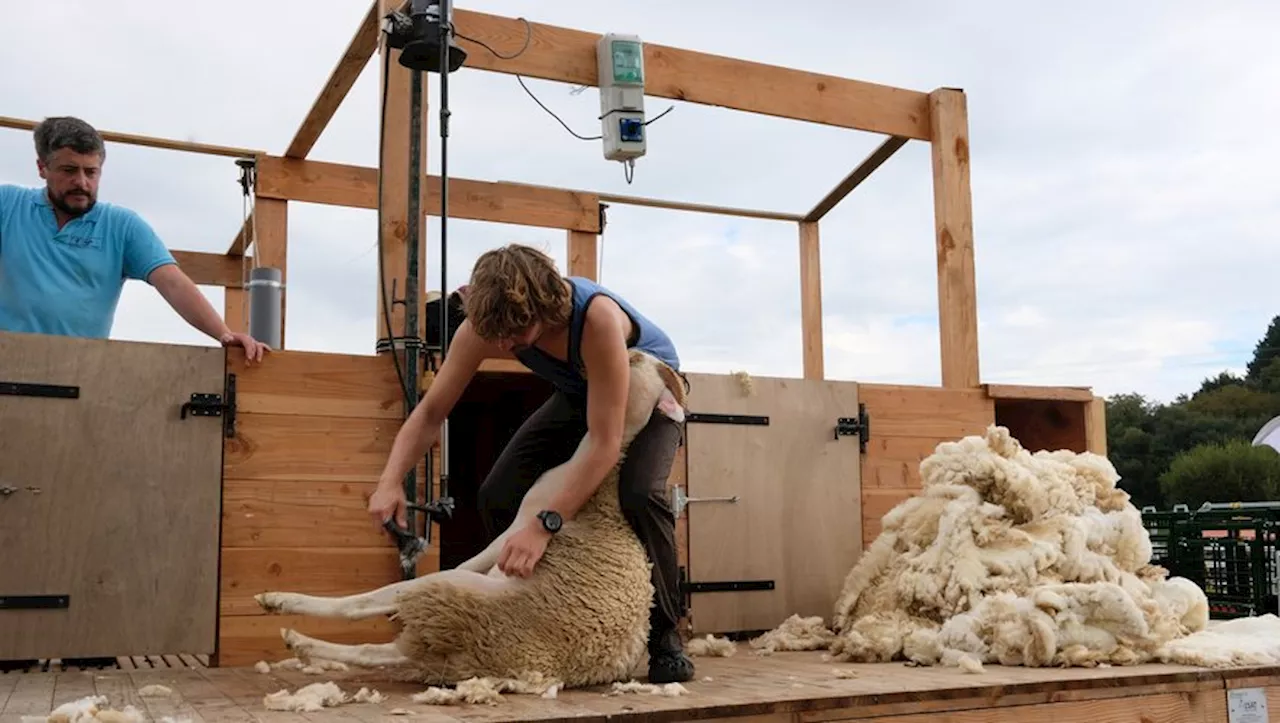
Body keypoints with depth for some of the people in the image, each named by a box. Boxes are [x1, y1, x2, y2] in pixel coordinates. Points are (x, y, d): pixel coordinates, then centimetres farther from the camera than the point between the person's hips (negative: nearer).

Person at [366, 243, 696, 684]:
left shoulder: (597, 319, -43)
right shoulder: (484, 325, -27)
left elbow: (605, 444, -43)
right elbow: (430, 412, -19)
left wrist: (544, 525, -49)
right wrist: (391, 480, -36)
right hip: (578, 394, 5)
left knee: (639, 495, -32)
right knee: (497, 496, -9)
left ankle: (665, 635, -13)